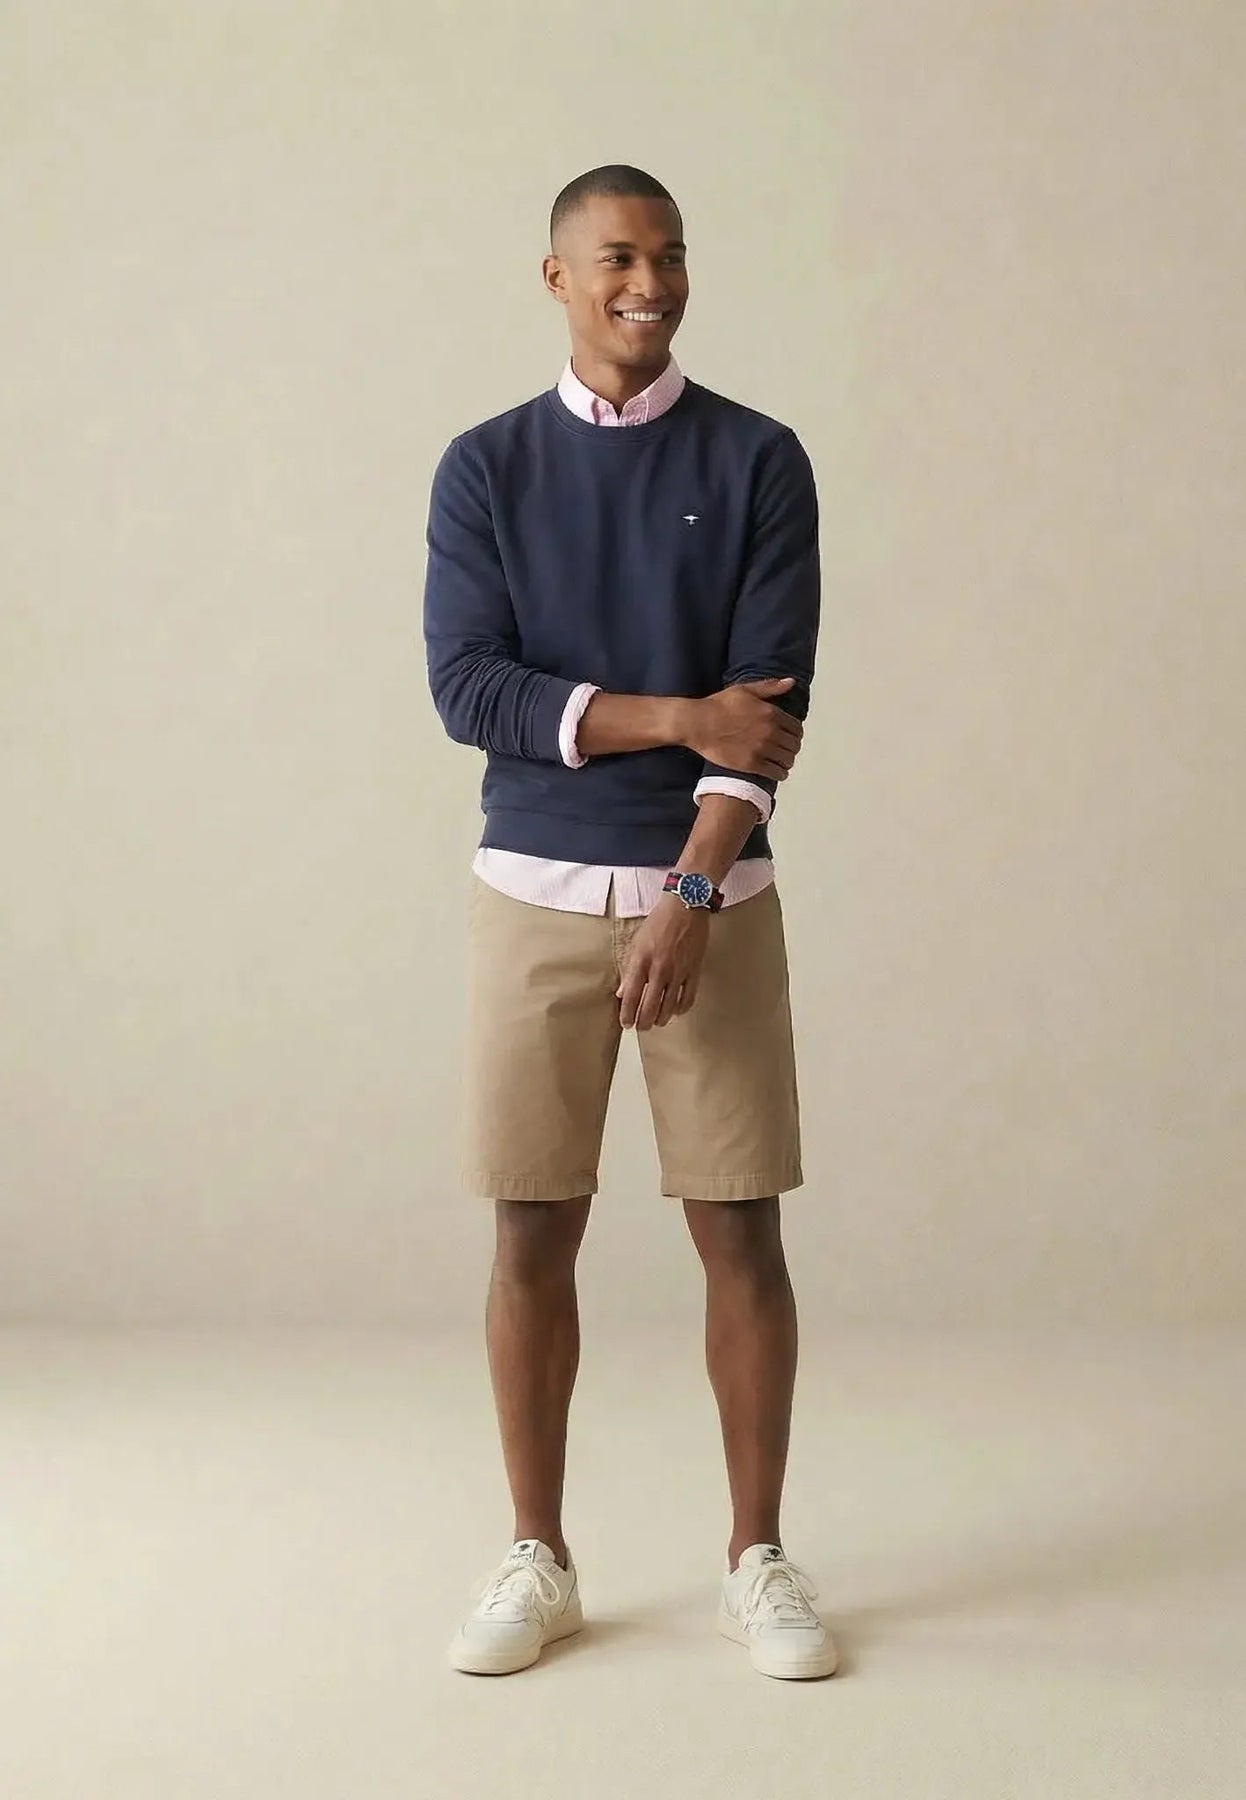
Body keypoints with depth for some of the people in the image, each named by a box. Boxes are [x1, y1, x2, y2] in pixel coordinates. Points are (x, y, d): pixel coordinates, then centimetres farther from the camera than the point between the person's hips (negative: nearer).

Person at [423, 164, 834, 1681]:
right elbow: (467, 686, -6)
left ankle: (757, 1560, 14)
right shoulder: (486, 468, 4)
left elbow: (773, 703, -7)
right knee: (533, 1230, 4)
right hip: (534, 893, 1)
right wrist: (678, 718, -15)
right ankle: (537, 1560, 17)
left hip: (712, 889, -1)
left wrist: (689, 900, -16)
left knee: (741, 1228, 0)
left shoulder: (758, 461, 1)